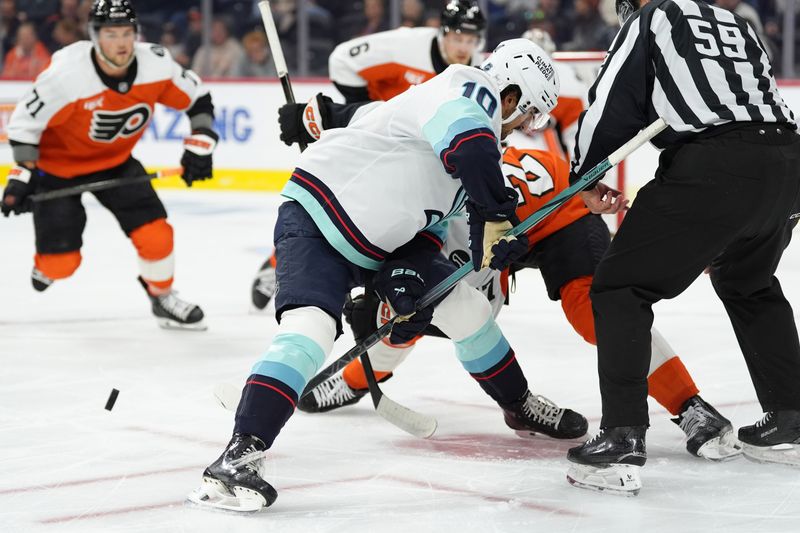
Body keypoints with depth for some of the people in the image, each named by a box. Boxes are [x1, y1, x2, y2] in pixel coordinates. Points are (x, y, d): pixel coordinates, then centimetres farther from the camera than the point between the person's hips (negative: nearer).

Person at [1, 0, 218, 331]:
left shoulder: (156, 65, -20)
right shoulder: (67, 74, -32)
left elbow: (197, 99, -2)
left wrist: (199, 148, -8)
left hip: (116, 160, 4)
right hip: (57, 164, -3)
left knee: (155, 235, -11)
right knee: (61, 262, -7)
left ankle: (162, 298, 16)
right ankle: (45, 265, 31)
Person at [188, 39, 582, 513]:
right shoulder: (468, 89, -19)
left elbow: (430, 220, 10)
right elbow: (468, 143, -42)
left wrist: (410, 274, -6)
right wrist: (498, 214, -32)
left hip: (383, 244, 10)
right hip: (317, 219, -10)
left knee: (464, 305, 11)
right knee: (311, 326, -28)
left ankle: (521, 406, 33)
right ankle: (241, 454, -31)